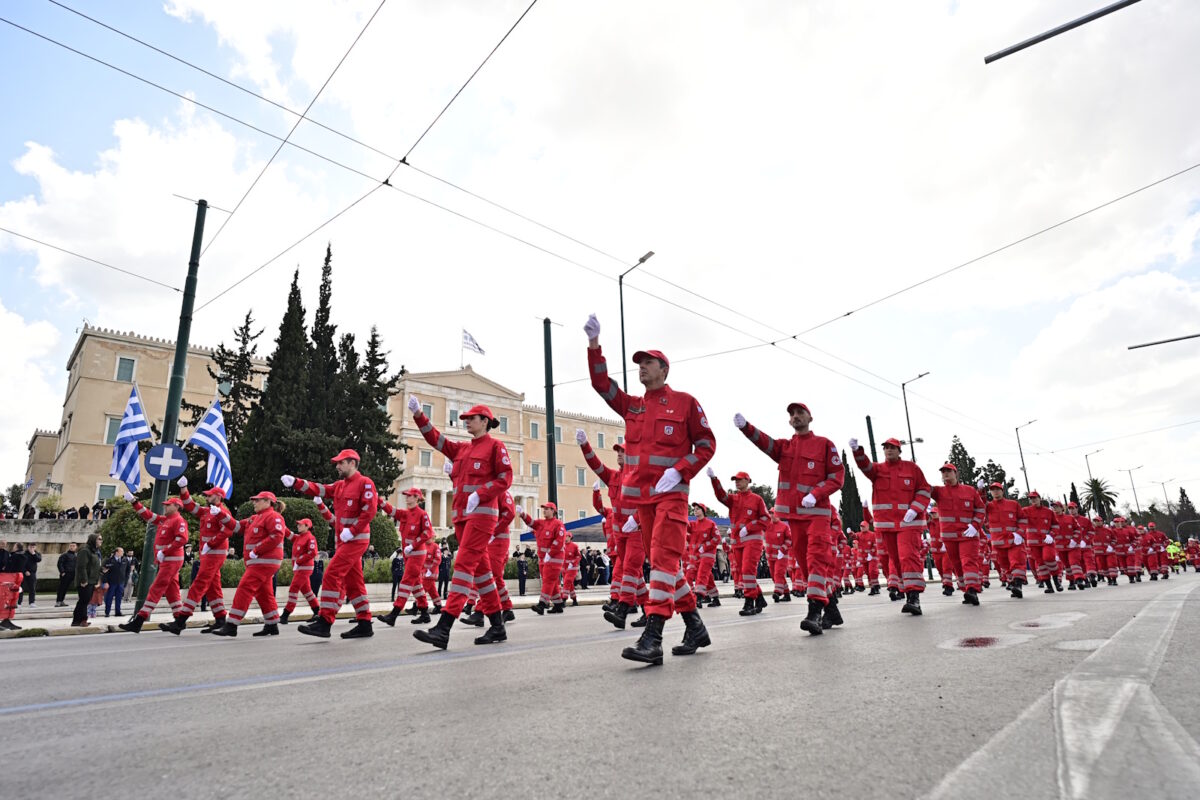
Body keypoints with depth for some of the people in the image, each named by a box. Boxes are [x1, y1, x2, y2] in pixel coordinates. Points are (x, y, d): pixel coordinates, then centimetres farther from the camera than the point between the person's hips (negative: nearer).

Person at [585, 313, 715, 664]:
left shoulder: (684, 402, 2)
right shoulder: (632, 406, 16)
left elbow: (706, 443, 0)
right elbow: (601, 382, 8)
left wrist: (679, 472, -14)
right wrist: (594, 343, -3)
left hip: (671, 493, -6)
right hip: (642, 496, 6)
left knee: (663, 559, -15)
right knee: (661, 561, 10)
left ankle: (652, 639, -18)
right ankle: (695, 628, 22)